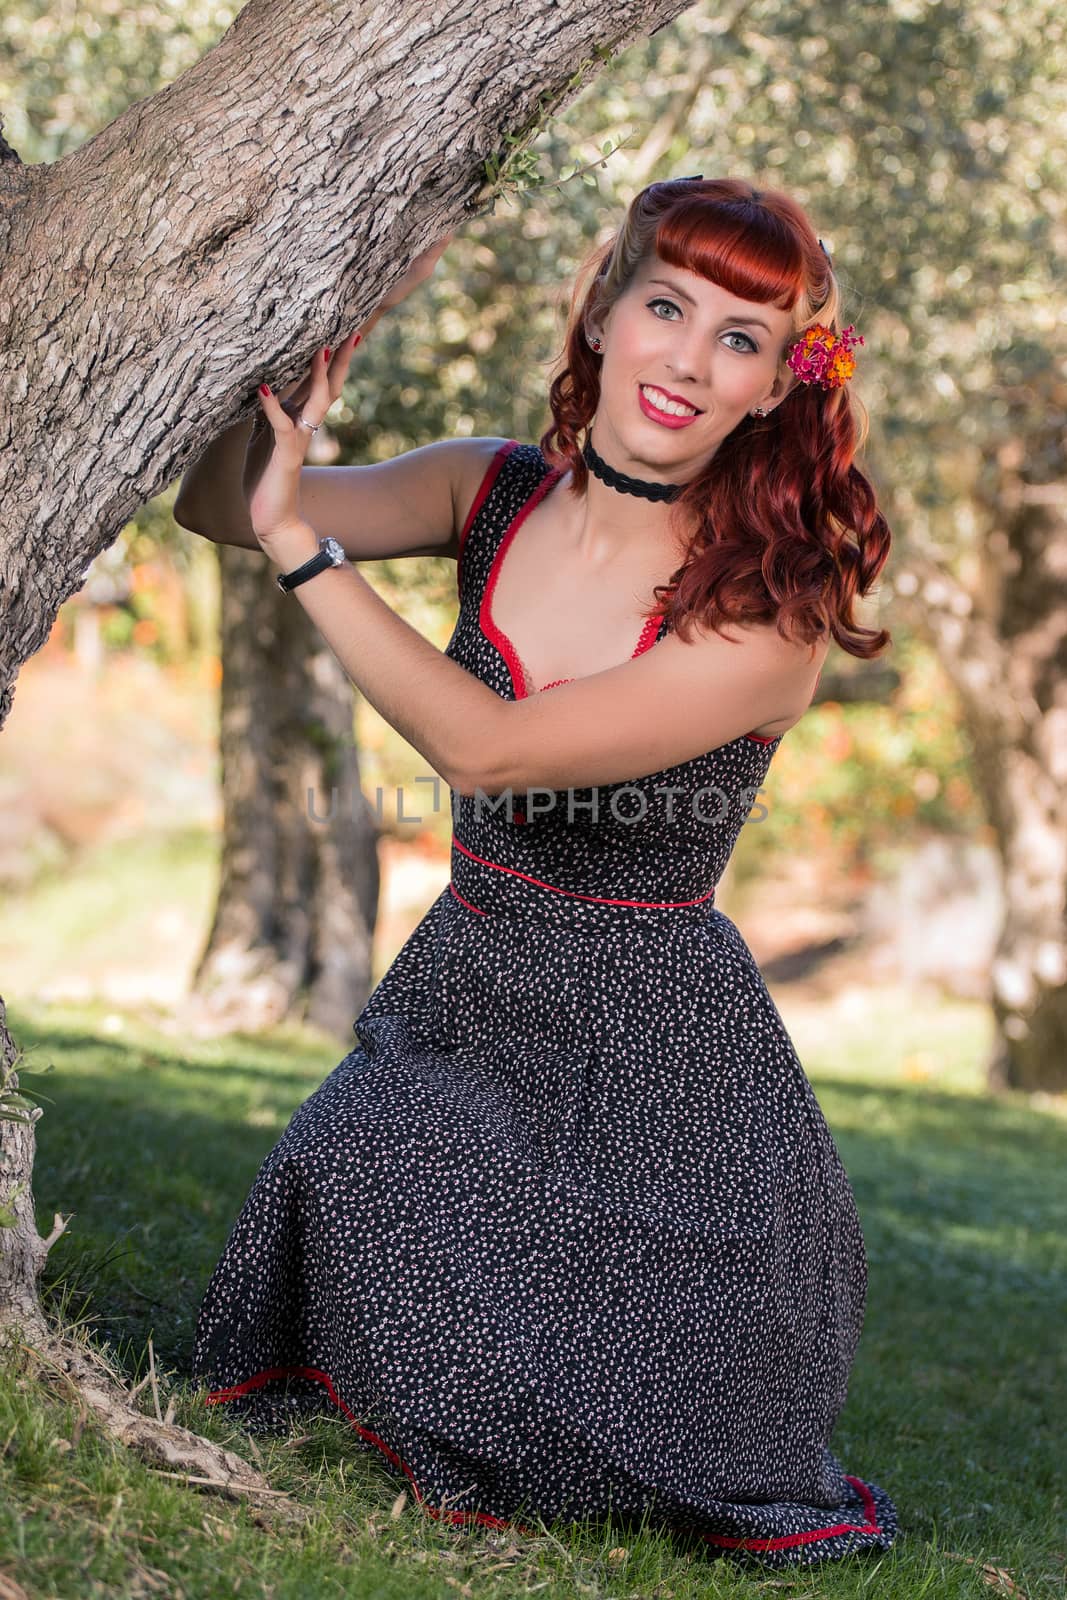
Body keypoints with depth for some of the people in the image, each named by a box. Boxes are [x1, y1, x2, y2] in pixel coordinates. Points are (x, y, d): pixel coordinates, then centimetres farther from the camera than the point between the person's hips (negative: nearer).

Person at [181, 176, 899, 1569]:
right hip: (459, 993, 4)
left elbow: (486, 748, -27)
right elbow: (235, 495, -13)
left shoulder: (771, 608, -18)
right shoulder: (493, 496, -2)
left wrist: (300, 544, -28)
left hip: (653, 1054, -4)